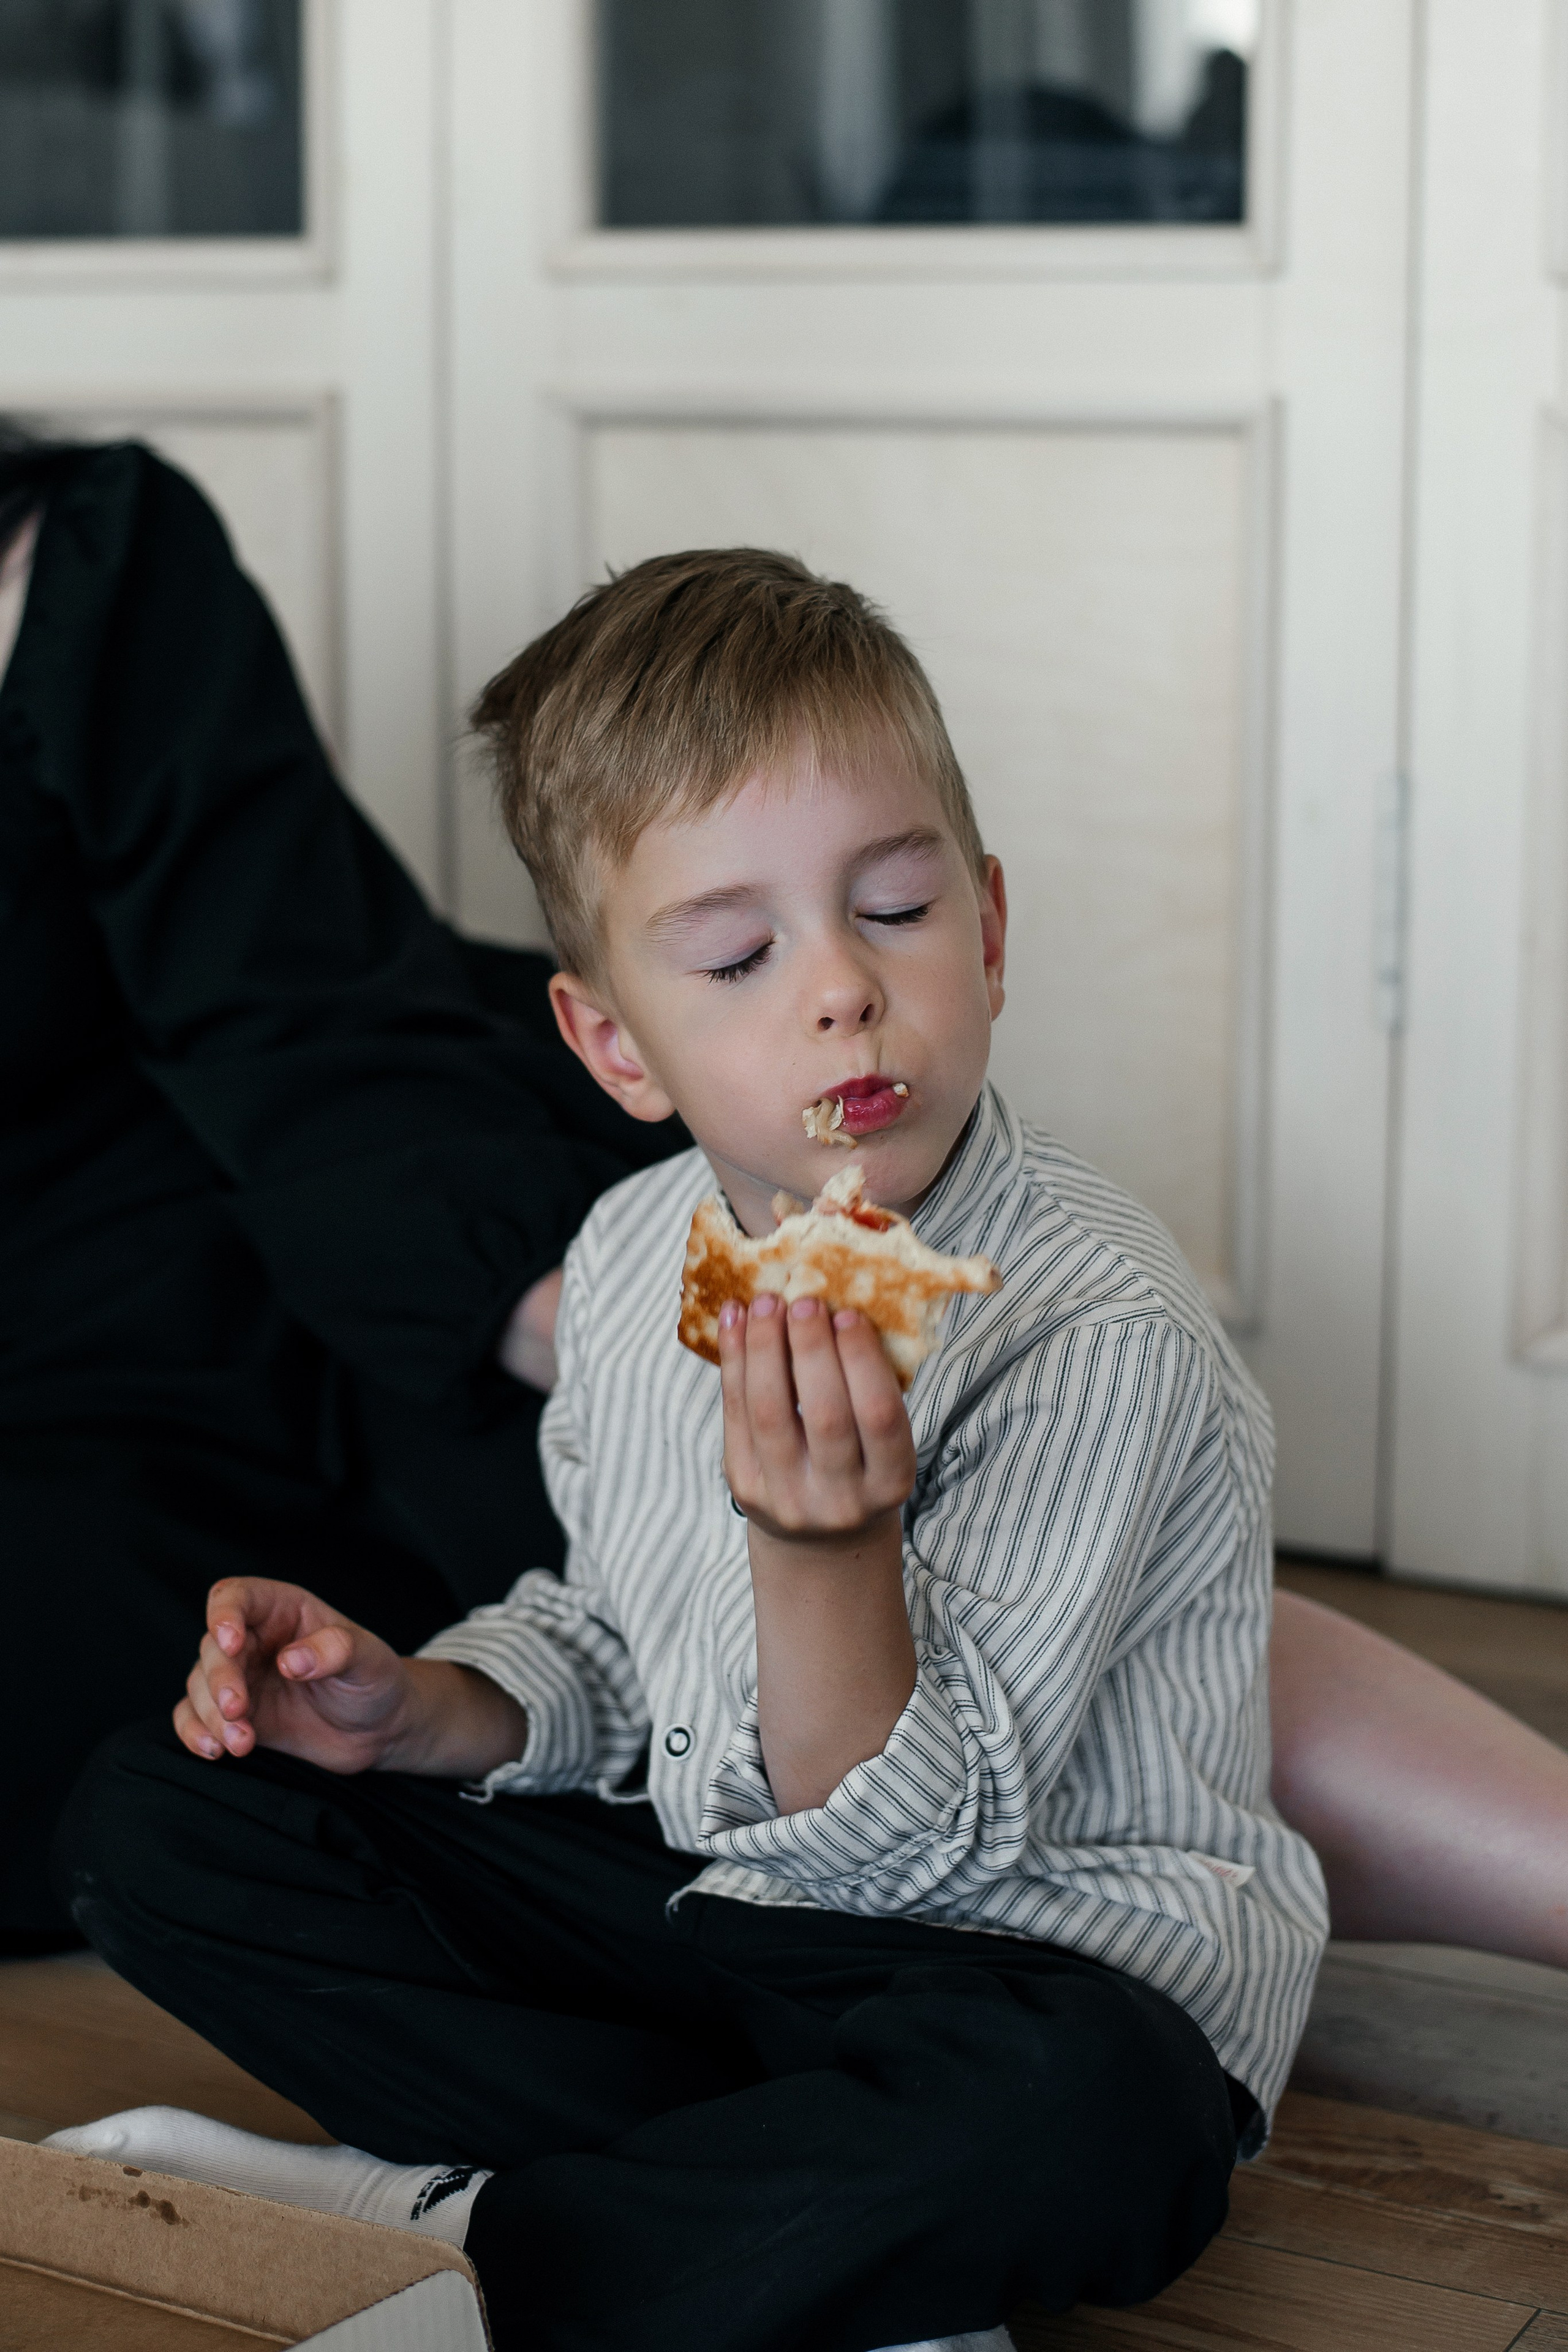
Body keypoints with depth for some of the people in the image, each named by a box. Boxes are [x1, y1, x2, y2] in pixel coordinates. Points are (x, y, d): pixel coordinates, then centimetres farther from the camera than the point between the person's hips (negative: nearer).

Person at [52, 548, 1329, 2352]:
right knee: (153, 1817, -2)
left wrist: (828, 1553, -39)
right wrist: (427, 1708, -4)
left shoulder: (1093, 1325, -21)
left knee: (1071, 2105, -42)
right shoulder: (632, 1258, 0)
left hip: (1038, 1930, -6)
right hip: (693, 1874, 7)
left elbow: (898, 1846, -21)